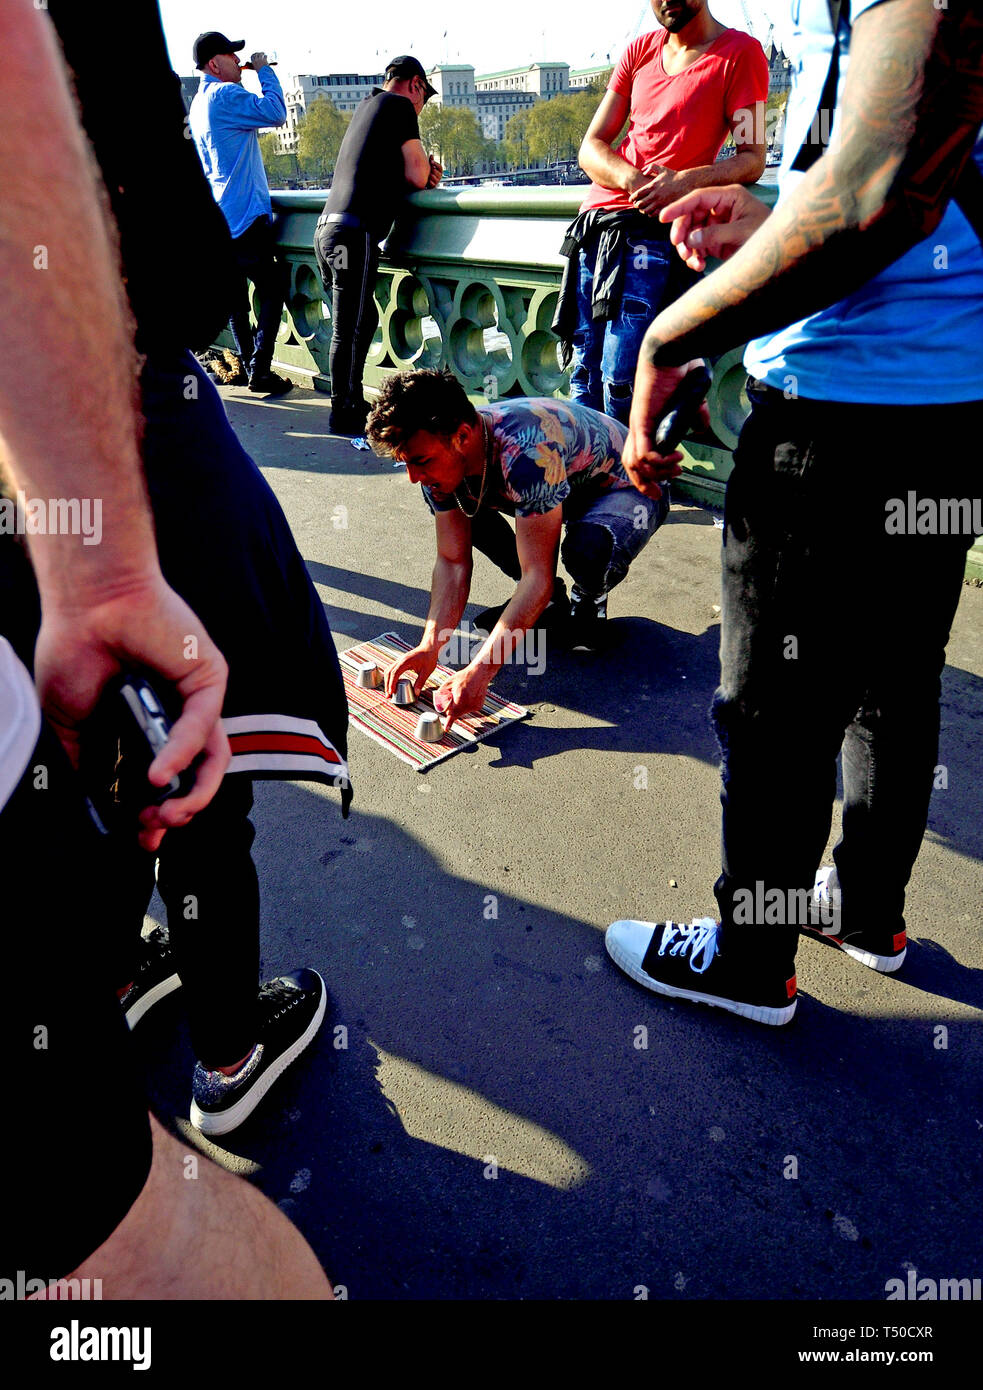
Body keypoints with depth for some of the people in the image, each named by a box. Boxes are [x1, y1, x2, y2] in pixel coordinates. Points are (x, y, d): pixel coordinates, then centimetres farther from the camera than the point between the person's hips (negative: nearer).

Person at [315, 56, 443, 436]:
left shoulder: (367, 105, 26)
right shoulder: (400, 106, 0)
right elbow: (416, 176, -7)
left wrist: (425, 172, 10)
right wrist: (425, 169, 16)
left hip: (328, 227, 9)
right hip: (354, 233, -9)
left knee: (362, 319, 17)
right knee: (348, 328, -5)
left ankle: (353, 402, 23)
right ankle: (343, 415, 0)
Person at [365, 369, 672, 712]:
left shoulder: (526, 450, -40)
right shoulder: (442, 457, -17)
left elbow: (538, 576, -41)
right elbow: (452, 561, -13)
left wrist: (478, 671, -46)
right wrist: (429, 647, -27)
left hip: (627, 487, -7)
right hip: (564, 490, 7)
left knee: (588, 549, -40)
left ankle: (588, 599, -2)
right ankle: (544, 598, 7)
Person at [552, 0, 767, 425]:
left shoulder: (740, 52, 3)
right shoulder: (639, 50, 18)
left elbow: (751, 159, -3)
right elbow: (591, 147, 13)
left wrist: (685, 180, -21)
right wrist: (631, 179, -9)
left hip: (652, 229, -5)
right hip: (596, 217, 5)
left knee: (620, 380, -18)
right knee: (582, 376, 0)